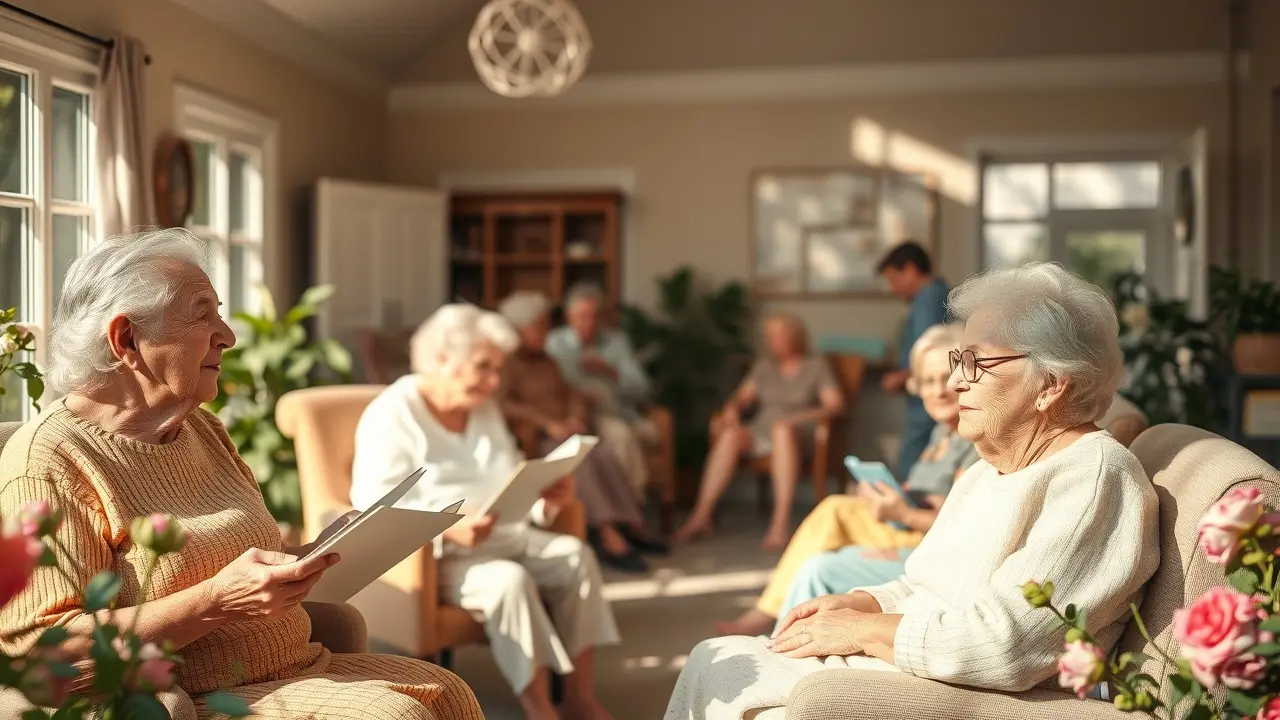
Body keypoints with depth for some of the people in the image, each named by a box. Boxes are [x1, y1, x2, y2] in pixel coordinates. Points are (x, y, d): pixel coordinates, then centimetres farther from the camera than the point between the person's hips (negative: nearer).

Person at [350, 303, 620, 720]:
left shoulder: (486, 411, 15)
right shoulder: (391, 414, -11)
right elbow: (376, 507, -21)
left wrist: (545, 499, -9)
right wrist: (448, 528, -35)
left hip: (500, 536, 8)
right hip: (426, 551, -7)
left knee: (576, 555, -16)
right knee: (509, 580, -33)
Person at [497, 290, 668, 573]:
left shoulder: (546, 360, 24)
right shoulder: (507, 362, 2)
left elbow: (574, 393, 19)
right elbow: (504, 403, -13)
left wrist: (576, 417, -4)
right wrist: (548, 423, -21)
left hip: (568, 432, 6)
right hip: (534, 440, -6)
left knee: (606, 454, -25)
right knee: (581, 460, -35)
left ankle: (630, 526, -29)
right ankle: (610, 536, -43)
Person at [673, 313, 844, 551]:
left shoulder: (816, 366, 10)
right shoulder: (764, 366, 22)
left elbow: (835, 405, -1)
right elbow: (742, 396, 14)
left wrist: (796, 418, -15)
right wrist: (731, 409, -10)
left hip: (797, 435, -3)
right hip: (759, 433, 3)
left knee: (783, 429, -40)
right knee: (730, 433, -31)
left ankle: (781, 522, -47)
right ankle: (701, 516, -35)